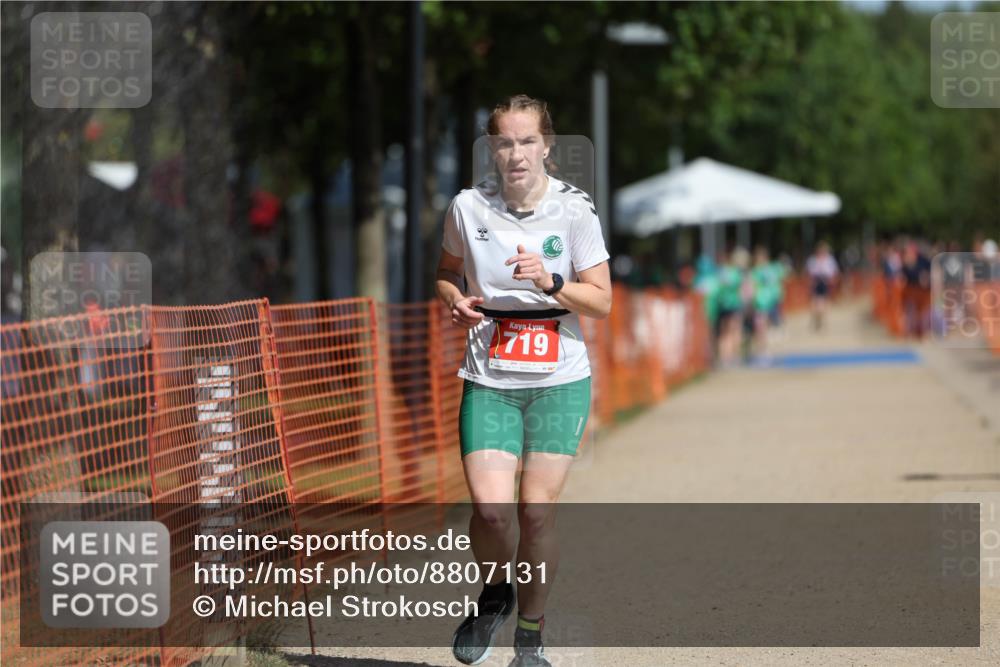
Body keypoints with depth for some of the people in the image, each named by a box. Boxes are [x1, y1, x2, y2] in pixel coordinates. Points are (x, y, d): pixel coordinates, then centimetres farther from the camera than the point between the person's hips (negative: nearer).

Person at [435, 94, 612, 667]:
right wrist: (457, 302, -5)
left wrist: (550, 282, -18)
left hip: (559, 382, 0)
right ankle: (495, 593, 18)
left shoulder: (574, 210, -4)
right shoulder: (468, 208, 0)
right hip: (489, 382, 0)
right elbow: (446, 272, 17)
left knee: (538, 509, -4)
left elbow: (602, 301, -2)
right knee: (491, 508, -15)